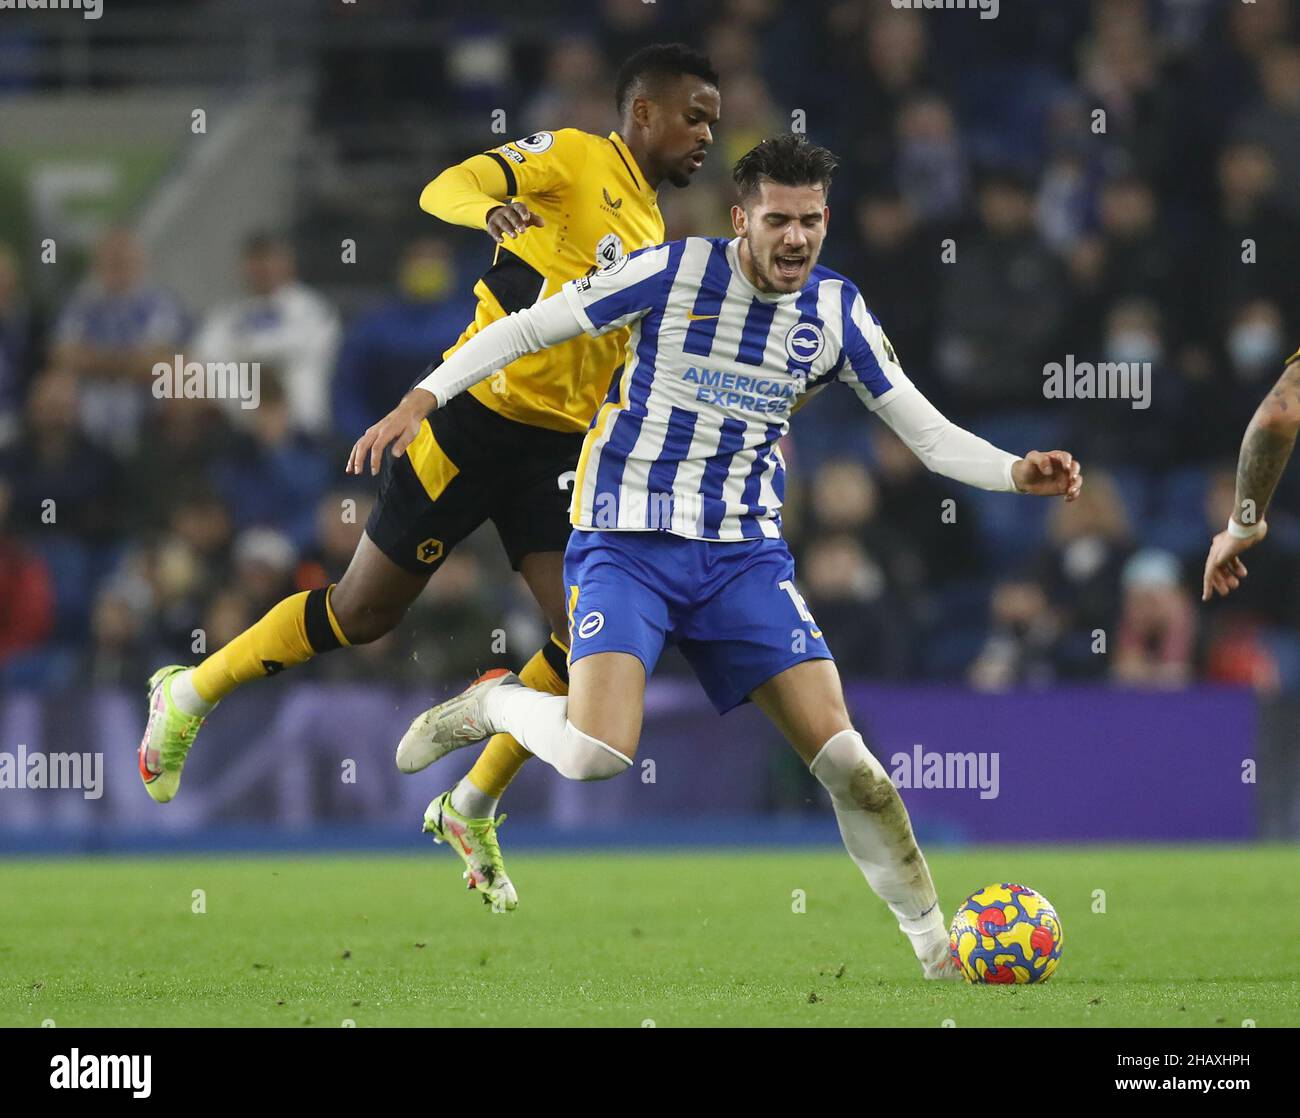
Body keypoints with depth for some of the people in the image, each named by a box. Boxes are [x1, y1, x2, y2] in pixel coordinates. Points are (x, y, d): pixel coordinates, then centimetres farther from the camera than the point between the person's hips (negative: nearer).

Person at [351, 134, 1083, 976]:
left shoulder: (837, 311, 1)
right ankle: (493, 705, 10)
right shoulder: (675, 272, -10)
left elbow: (931, 434, 6)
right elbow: (525, 330, -3)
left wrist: (1018, 473, -13)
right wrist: (420, 401, -12)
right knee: (597, 757, -25)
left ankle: (939, 949, 6)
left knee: (843, 758, -9)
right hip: (627, 546, -3)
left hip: (745, 553, 3)